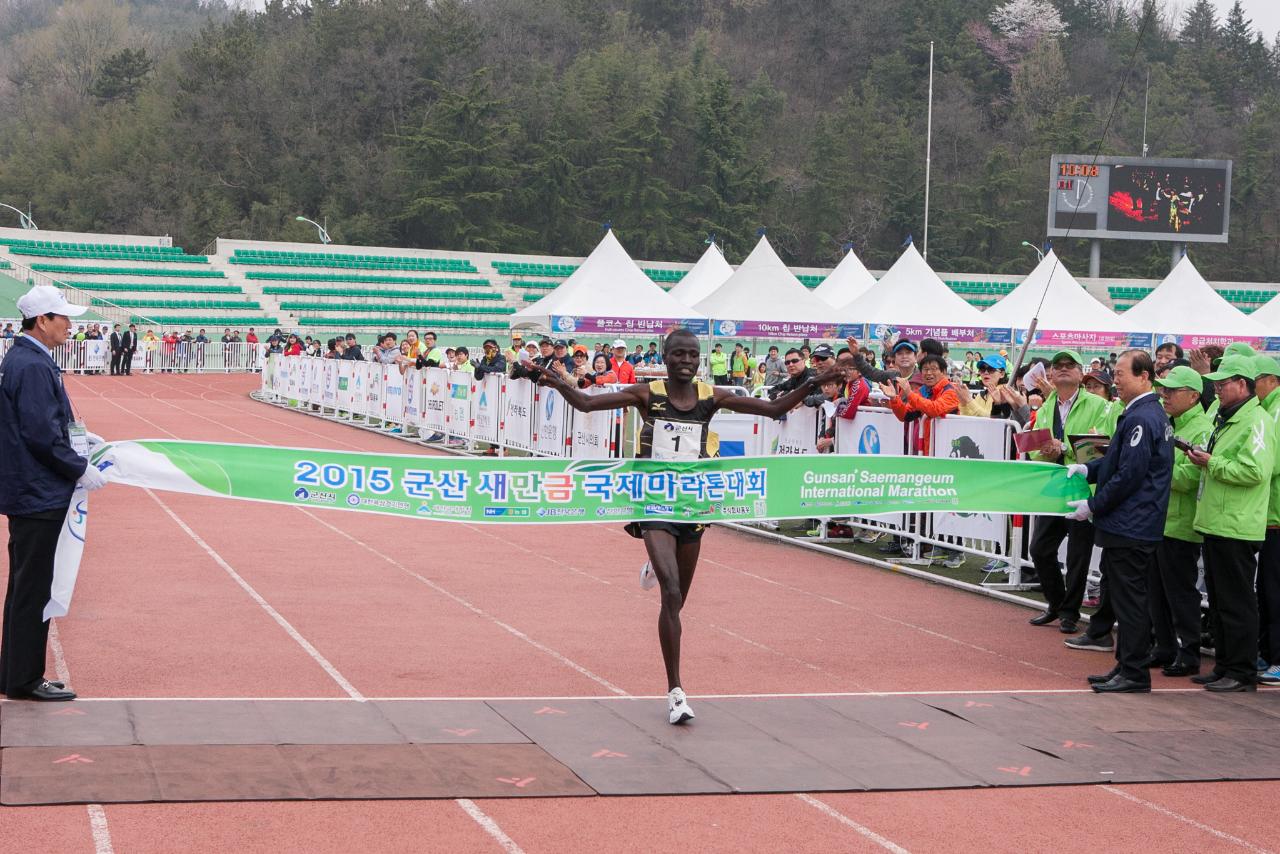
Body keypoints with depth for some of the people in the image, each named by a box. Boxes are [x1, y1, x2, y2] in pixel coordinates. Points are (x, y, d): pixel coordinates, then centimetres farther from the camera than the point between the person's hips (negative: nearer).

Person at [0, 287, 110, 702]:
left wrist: (74, 434, 15)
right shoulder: (33, 366, -19)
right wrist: (80, 470, -14)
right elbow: (41, 434, -23)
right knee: (33, 589, -3)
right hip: (38, 495, -11)